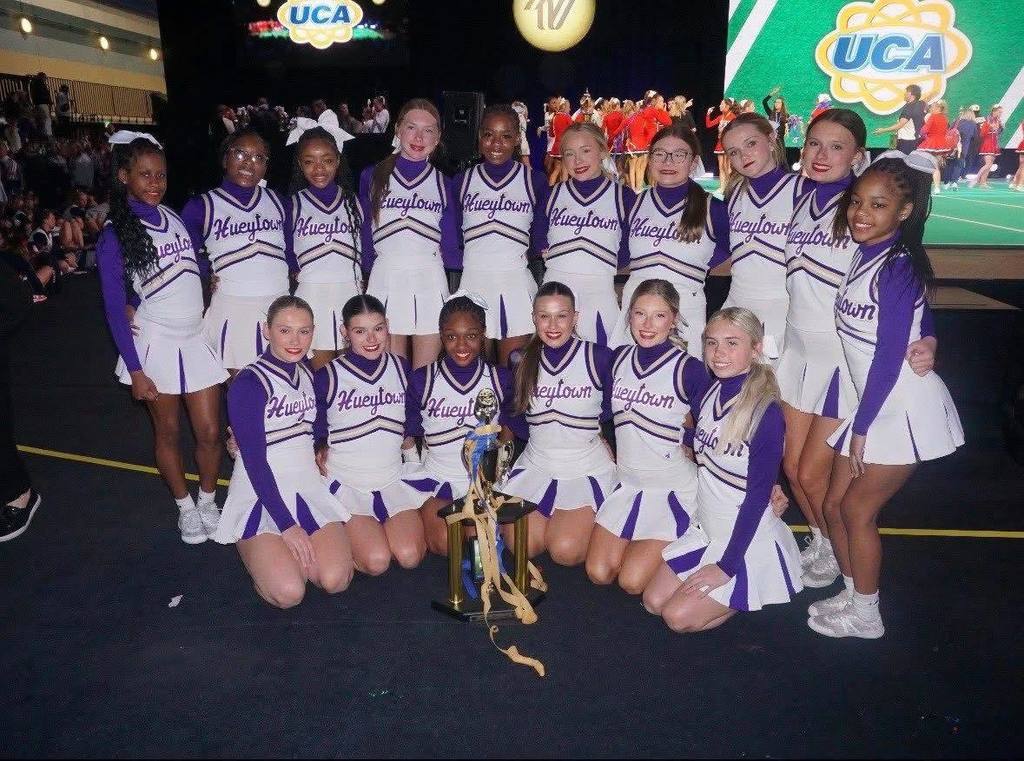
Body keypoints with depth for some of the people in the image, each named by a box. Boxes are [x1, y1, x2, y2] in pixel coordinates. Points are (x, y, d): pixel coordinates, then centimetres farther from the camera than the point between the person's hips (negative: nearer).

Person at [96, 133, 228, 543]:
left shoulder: (176, 217, 4)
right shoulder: (114, 234, -8)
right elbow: (114, 308, -8)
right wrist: (135, 371, -11)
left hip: (197, 338, 3)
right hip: (156, 344, -3)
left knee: (210, 432, 4)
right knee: (167, 431, 11)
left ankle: (208, 500, 27)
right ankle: (186, 506, 29)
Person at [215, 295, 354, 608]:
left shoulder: (308, 374, 7)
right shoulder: (248, 384, -13)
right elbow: (254, 461, -16)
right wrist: (287, 525, -18)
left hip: (308, 488, 5)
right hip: (261, 497, -5)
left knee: (336, 580, -16)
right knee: (289, 592, -21)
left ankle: (287, 552, 14)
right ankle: (261, 553, 11)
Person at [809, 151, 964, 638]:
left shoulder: (898, 266, -19)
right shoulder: (863, 254, 4)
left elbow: (889, 358, -19)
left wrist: (861, 428, -14)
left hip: (902, 407, -8)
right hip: (872, 402, 8)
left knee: (858, 508, 1)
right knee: (834, 504, 12)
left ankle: (865, 615, 20)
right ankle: (853, 593, 31)